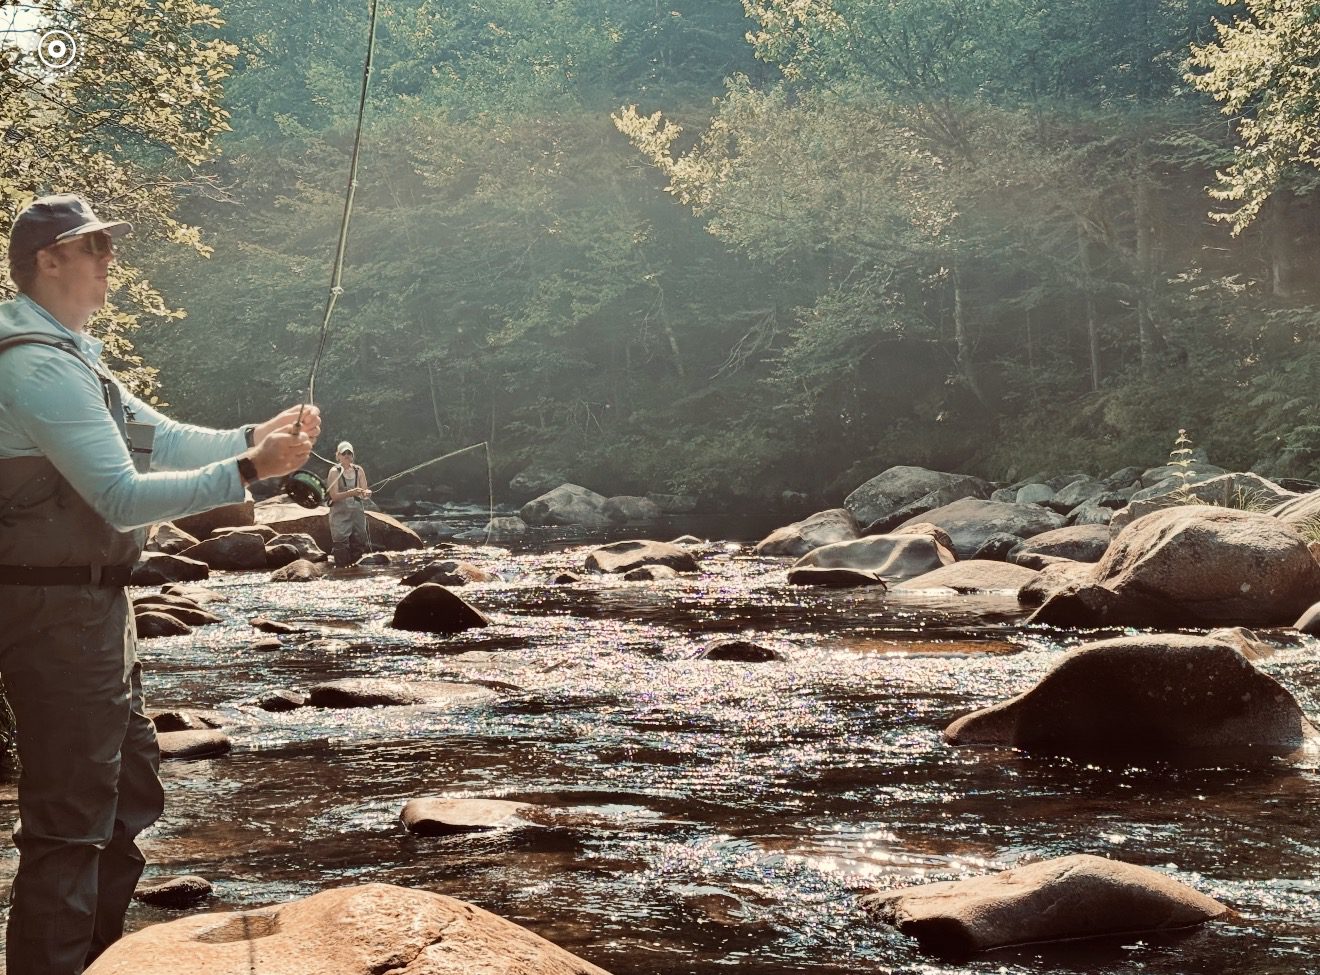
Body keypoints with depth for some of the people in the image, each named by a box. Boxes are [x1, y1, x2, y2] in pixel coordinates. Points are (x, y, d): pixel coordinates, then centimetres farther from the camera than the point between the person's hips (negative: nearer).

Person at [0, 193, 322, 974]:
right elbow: (123, 497, -24)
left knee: (133, 786, 19)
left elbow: (158, 438, 18)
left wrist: (255, 436, 5)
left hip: (94, 603, 11)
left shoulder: (70, 353, 15)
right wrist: (247, 472, -25)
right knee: (71, 817, -6)